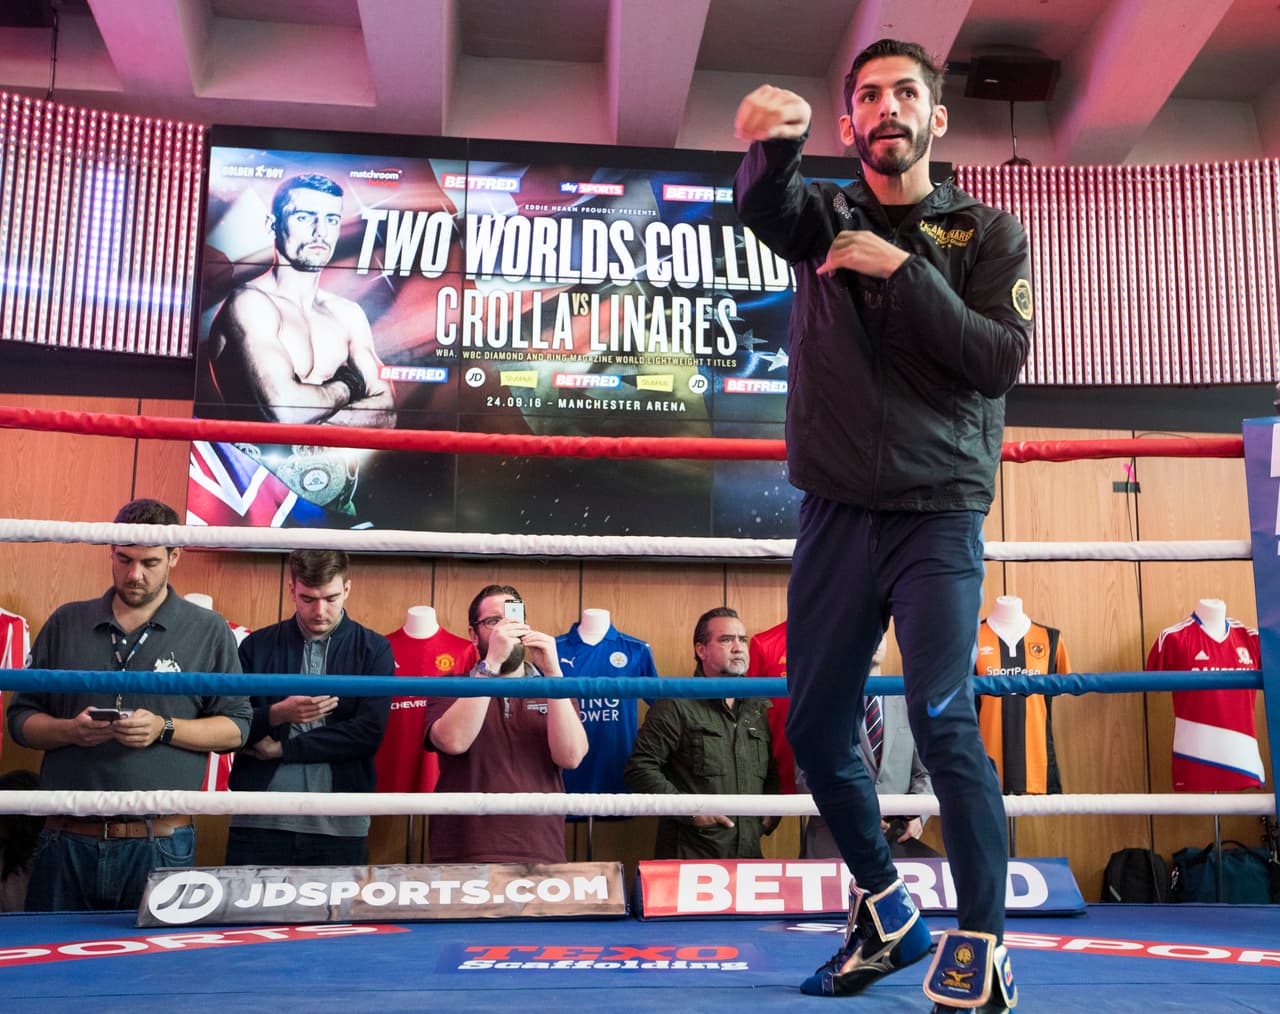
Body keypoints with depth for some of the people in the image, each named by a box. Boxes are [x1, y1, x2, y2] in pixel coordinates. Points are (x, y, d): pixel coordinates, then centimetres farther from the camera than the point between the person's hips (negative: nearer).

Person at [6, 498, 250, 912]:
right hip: (67, 841, 2)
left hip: (160, 845, -2)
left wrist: (164, 729, -14)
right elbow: (20, 718, 12)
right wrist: (70, 730, -9)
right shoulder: (65, 623, 10)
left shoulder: (209, 632, 3)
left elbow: (236, 727, 2)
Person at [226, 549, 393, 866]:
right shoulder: (257, 646, 6)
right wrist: (277, 714, -17)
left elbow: (368, 732, -9)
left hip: (339, 825, -1)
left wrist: (280, 748, -9)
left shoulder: (373, 650, 2)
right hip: (258, 820, 1)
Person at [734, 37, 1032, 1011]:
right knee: (816, 729, 7)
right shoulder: (825, 217, 10)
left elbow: (1000, 360, -7)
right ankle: (886, 913, 27)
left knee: (943, 720, -15)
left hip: (940, 514, -3)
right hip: (836, 514, 3)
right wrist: (769, 142, -37)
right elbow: (763, 205, -15)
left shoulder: (988, 234, 7)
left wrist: (902, 271, -14)